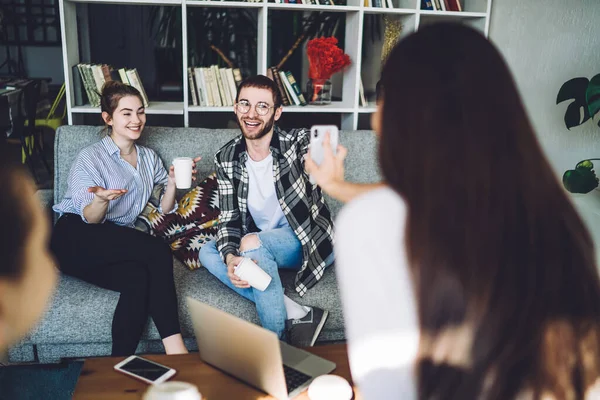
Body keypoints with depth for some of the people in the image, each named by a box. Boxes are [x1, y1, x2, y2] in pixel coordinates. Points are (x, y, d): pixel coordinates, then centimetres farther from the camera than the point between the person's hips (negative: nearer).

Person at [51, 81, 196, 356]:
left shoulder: (148, 158, 17)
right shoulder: (90, 157, 1)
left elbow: (164, 210, 12)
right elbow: (89, 218, -8)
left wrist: (172, 183, -8)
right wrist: (100, 200, -31)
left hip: (118, 245, 5)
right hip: (76, 240, -4)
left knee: (140, 276, -33)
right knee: (159, 252, -30)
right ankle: (175, 349, -31)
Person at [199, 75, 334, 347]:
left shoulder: (298, 143, -13)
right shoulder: (226, 159, -2)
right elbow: (228, 219, -4)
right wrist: (230, 258, -25)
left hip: (310, 240, -5)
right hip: (260, 247, 5)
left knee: (253, 244, -32)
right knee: (208, 253, -19)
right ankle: (296, 315, -25)